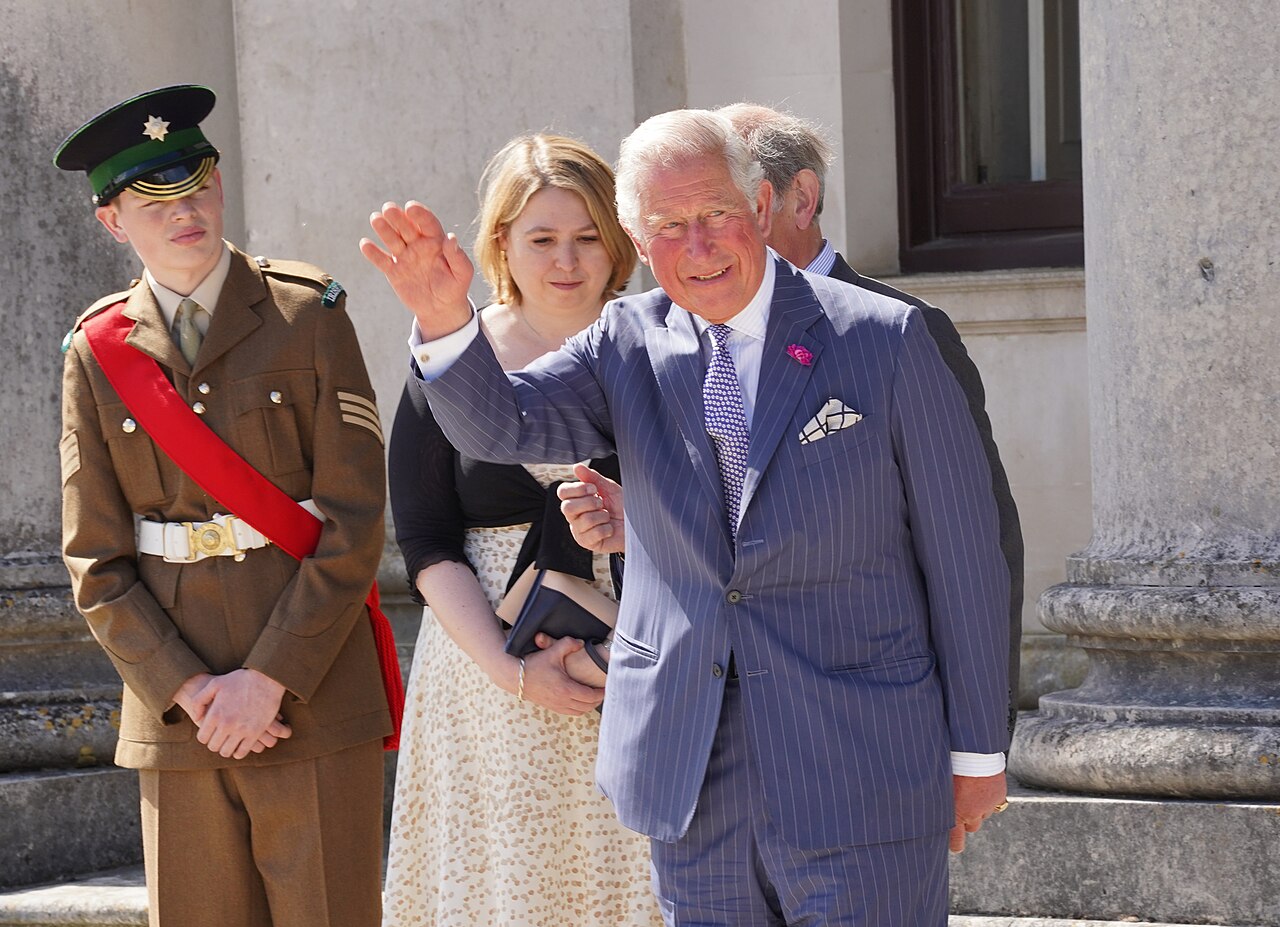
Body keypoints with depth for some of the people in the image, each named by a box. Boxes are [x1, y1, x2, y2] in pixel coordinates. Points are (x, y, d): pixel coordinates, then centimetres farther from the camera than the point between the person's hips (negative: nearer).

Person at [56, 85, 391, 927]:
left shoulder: (308, 314, 1)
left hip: (312, 692, -2)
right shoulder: (98, 352, 7)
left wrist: (268, 680, -11)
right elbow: (96, 560, 5)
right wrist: (187, 691, -8)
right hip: (173, 707, 2)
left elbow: (355, 522, -5)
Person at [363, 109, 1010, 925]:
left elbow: (964, 556, -3)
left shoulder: (882, 339, -5)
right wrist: (443, 317, -27)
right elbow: (498, 425, -6)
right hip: (691, 785, 4)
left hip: (859, 770, -4)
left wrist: (978, 751, -1)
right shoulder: (630, 344, 6)